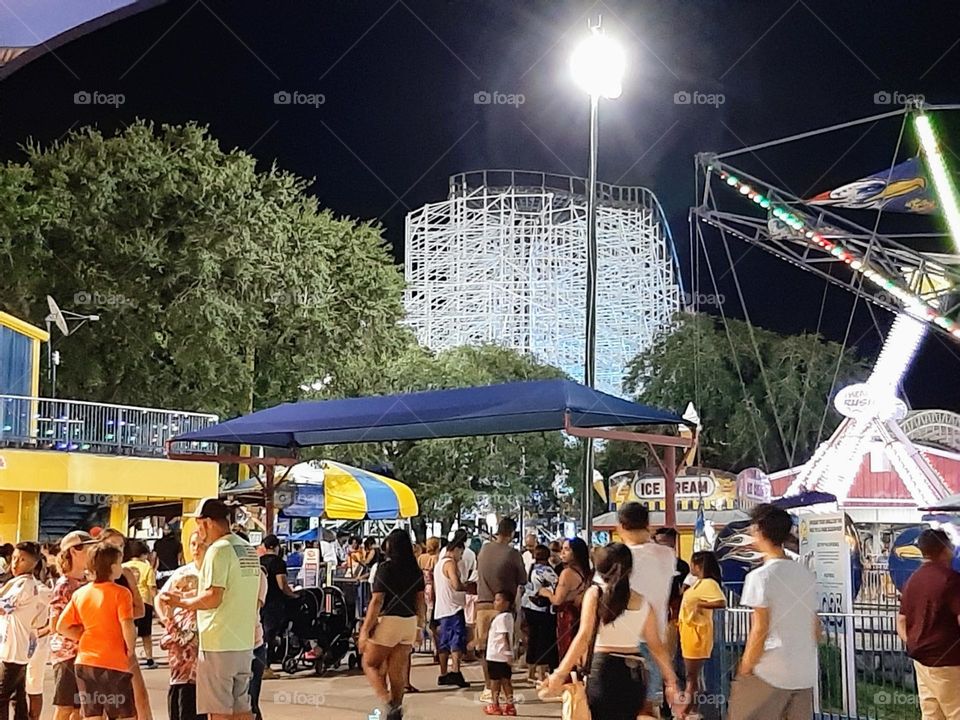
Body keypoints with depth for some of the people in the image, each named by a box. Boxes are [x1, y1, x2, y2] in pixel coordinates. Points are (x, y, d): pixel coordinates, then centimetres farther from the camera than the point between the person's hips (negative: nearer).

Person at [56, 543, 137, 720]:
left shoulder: (80, 593, 7)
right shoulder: (120, 593, -10)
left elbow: (62, 627, 7)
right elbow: (127, 627, -18)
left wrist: (85, 636, 12)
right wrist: (131, 651, -3)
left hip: (85, 661, 5)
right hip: (114, 664, -5)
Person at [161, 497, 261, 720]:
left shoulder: (219, 550, -13)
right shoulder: (249, 550, 13)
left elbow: (212, 598, -20)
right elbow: (257, 598, 18)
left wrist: (181, 602, -6)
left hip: (218, 645, -8)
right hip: (244, 643, 8)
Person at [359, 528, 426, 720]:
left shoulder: (385, 567, -11)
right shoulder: (416, 570, 6)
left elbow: (377, 601, -14)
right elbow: (420, 600, 10)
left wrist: (364, 630, -11)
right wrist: (420, 626, 20)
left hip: (388, 620, -6)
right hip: (409, 623, 6)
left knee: (370, 663, 9)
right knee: (398, 670, 12)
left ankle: (388, 702, -8)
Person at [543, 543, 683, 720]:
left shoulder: (595, 593, -1)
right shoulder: (642, 602, 8)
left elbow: (584, 637, -11)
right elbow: (656, 647, 8)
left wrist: (560, 674, -12)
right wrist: (671, 683, 14)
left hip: (603, 669, -4)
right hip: (633, 675, 4)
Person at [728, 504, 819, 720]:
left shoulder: (760, 576, -10)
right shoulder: (807, 575, 10)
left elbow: (760, 630, -13)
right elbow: (816, 627, 14)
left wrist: (744, 670, -6)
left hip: (770, 675, -6)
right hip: (805, 675, 6)